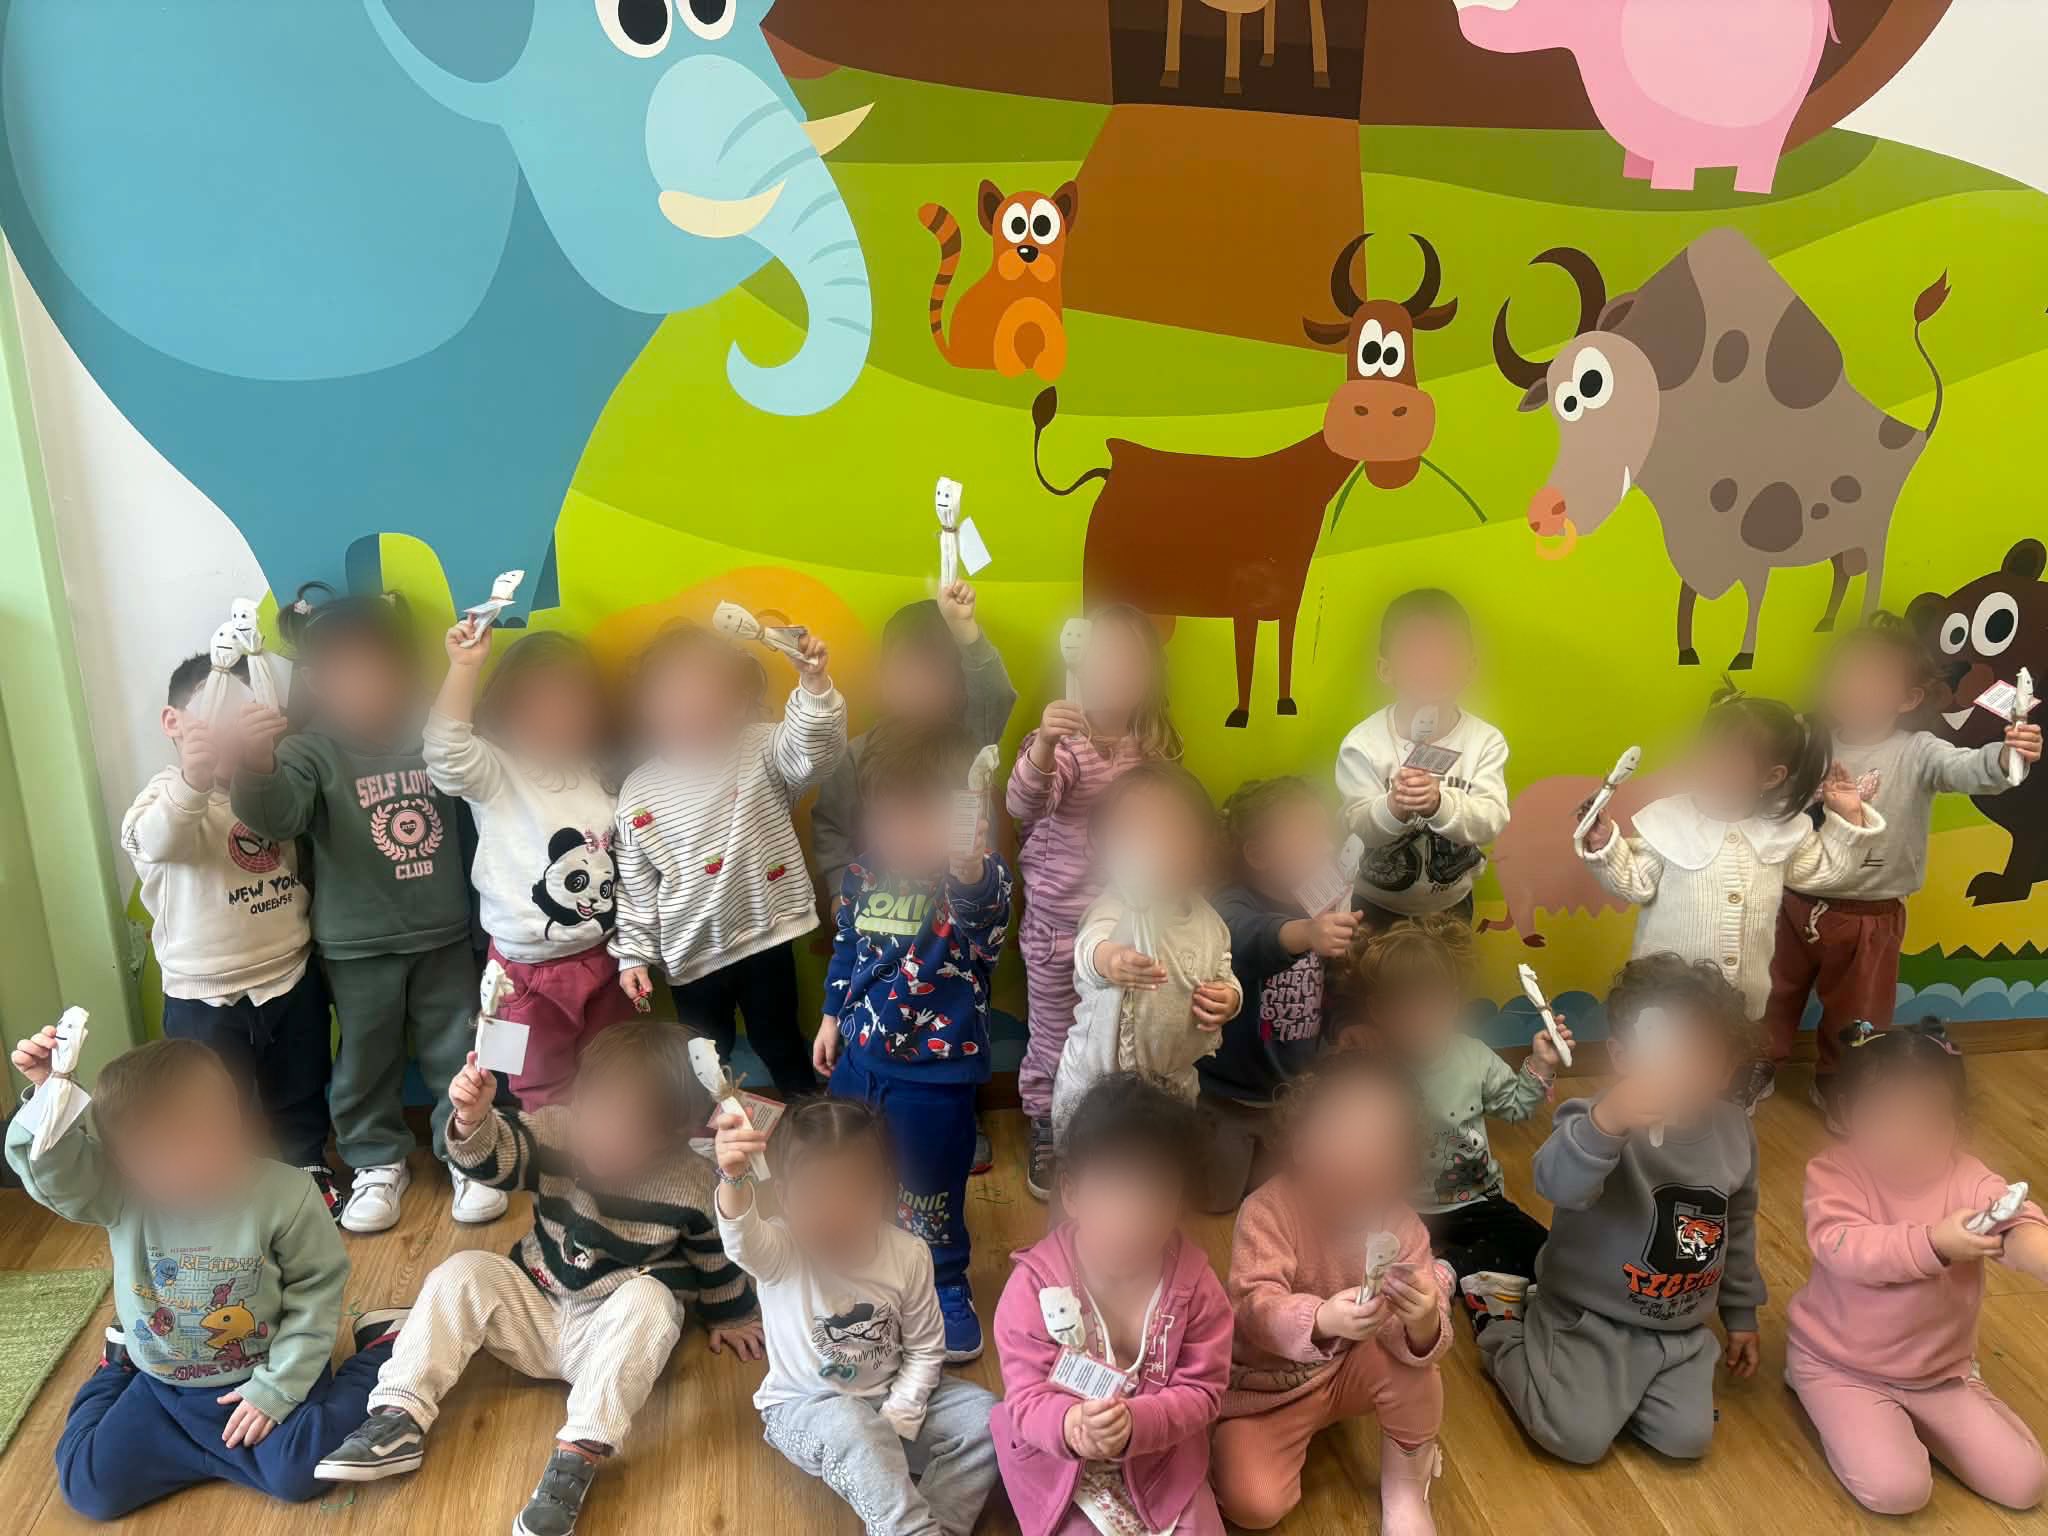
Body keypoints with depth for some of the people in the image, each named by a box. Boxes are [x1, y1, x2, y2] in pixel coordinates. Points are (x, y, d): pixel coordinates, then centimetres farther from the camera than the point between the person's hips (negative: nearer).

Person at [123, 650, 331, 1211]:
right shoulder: (166, 794, -14)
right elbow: (157, 839, -39)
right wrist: (193, 781, -61)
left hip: (292, 981, 4)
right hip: (206, 999, -4)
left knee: (300, 1096, 21)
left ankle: (309, 1169, 42)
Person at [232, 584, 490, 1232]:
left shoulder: (433, 736, -2)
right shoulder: (311, 751, -11)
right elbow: (276, 814, -28)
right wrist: (256, 767, -49)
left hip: (443, 934, 2)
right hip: (357, 943, -2)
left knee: (456, 1052, 12)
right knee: (367, 1060, 14)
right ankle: (378, 1162, 32)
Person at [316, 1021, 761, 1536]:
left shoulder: (692, 1184, -18)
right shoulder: (560, 1131, -14)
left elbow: (716, 1256, -2)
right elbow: (497, 1154, -27)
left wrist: (732, 1317, 12)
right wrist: (473, 1121, -50)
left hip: (610, 1338, -3)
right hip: (536, 1310, 4)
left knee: (649, 1299, -34)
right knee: (464, 1271, -16)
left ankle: (579, 1456, -37)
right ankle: (399, 1420, -21)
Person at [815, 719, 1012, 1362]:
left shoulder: (978, 879, -22)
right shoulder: (864, 872, -4)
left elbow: (984, 920, -46)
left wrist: (971, 873, -66)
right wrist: (832, 1016, 16)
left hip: (935, 1066, -6)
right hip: (861, 1051, 6)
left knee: (930, 1186, 10)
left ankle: (946, 1286, 35)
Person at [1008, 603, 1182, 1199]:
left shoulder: (1154, 746, -3)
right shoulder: (1062, 741, -19)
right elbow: (1021, 805, -38)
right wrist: (1043, 747, -57)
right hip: (1058, 923, -4)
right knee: (1053, 1041, 12)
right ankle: (1045, 1135, 36)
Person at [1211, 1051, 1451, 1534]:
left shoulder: (1399, 1223, -15)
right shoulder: (1267, 1208, -26)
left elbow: (1422, 1341, -20)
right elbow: (1255, 1307, -35)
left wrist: (1424, 1321, -45)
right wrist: (1322, 1320, -55)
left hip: (1350, 1370, 3)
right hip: (1268, 1383, -2)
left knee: (1413, 1361, -28)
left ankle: (1403, 1482, 0)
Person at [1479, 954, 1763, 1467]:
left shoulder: (1734, 1129, -3)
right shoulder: (1599, 1121, -25)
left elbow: (1738, 1229, 13)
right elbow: (1558, 1185, -48)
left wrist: (1741, 1313, 19)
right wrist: (1606, 1122, -66)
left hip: (1681, 1327, 6)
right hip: (1589, 1316, -5)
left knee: (1687, 1439, -6)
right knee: (1580, 1439, -15)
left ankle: (1601, 1385, 22)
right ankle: (1508, 1340, 13)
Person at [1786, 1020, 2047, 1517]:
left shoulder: (1968, 1181, -11)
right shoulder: (1832, 1173, -17)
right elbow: (1843, 1248, -33)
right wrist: (1934, 1244, -48)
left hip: (1942, 1371, 4)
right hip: (1840, 1364, -4)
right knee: (1895, 1490, -20)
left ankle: (1905, 1419, 20)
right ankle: (1841, 1412, 10)